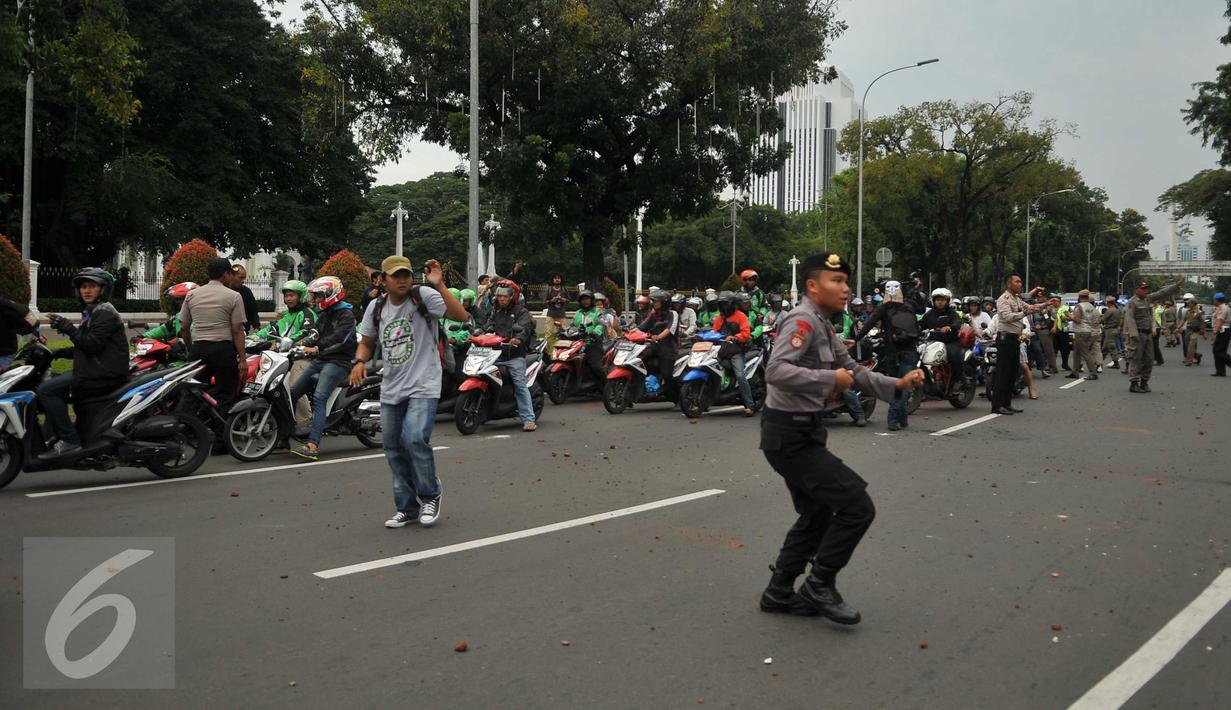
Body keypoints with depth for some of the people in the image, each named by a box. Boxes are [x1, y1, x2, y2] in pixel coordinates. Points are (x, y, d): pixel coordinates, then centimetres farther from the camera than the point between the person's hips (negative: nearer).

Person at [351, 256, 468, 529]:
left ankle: (430, 494, 4)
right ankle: (407, 507, 28)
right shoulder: (377, 307, 8)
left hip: (423, 386, -6)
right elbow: (367, 342, 19)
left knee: (414, 438, -22)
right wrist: (359, 361, -2)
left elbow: (460, 315, -22)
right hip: (391, 390, 6)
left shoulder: (423, 296, -10)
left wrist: (439, 285, -30)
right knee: (394, 449, 11)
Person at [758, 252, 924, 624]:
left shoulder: (823, 326, 15)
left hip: (802, 432, 11)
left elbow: (853, 369, 19)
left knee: (817, 516, 20)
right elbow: (775, 370, -31)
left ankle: (779, 593, 30)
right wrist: (830, 378, -26)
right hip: (790, 435, -11)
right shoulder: (802, 321, -17)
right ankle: (819, 586, 6)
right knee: (857, 507, -9)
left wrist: (898, 384, 7)